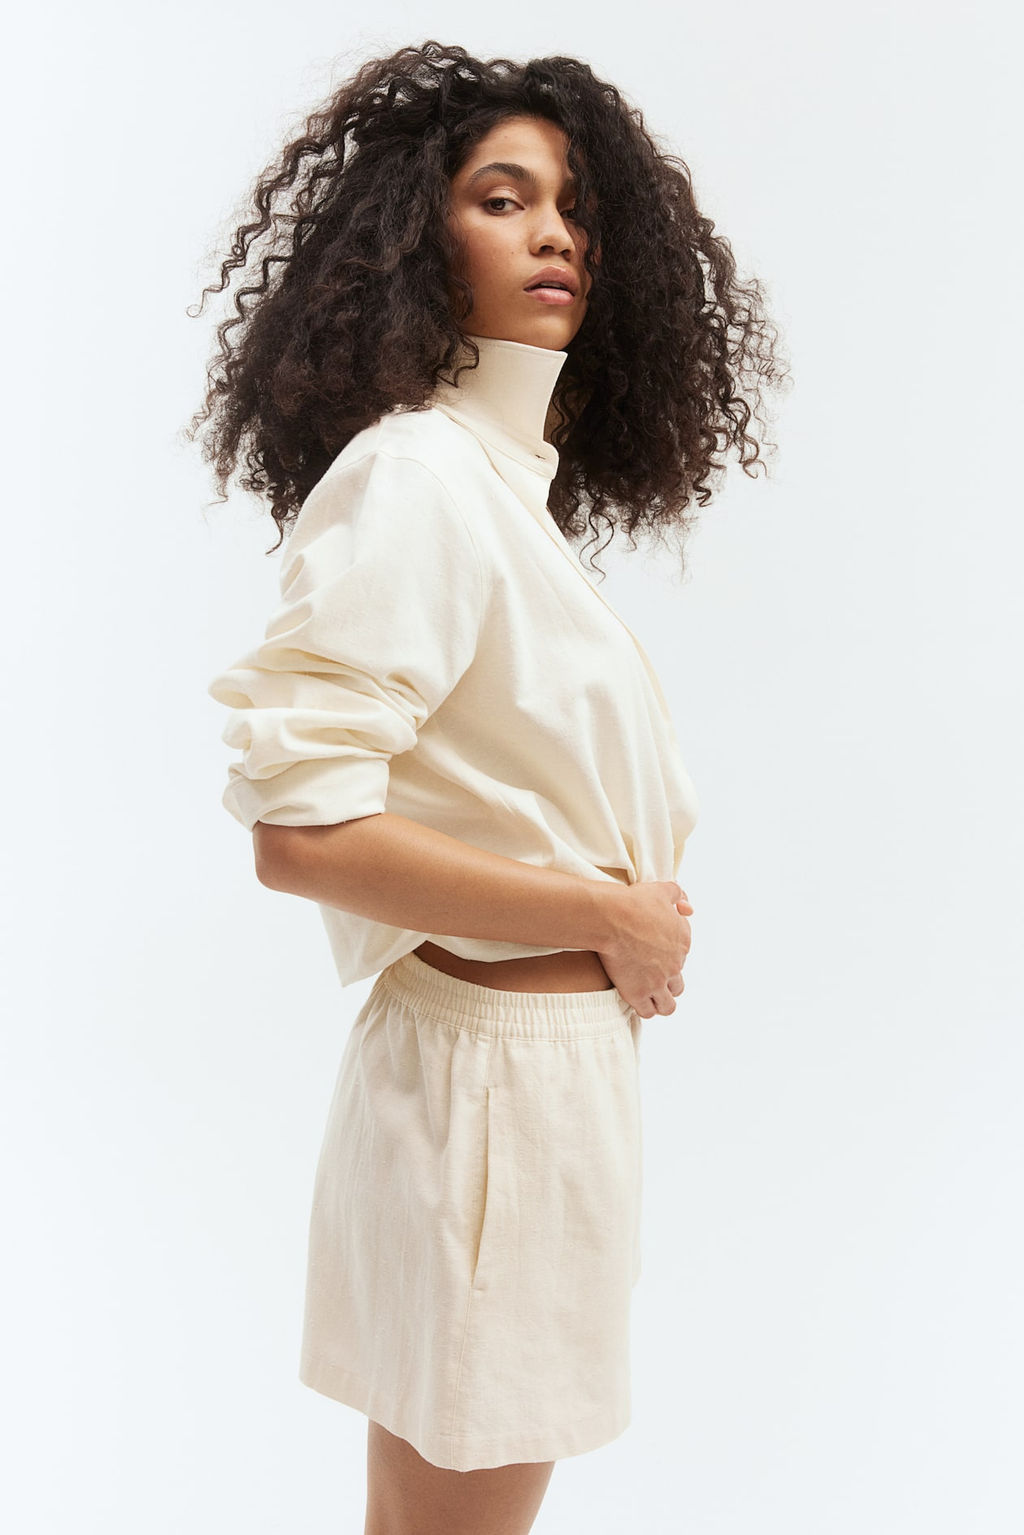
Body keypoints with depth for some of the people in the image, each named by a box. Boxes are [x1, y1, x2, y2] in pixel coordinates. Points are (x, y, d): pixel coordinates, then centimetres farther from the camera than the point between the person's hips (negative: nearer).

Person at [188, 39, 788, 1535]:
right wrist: (609, 917, -16)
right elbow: (298, 828, -24)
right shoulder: (410, 478, -16)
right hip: (493, 1063, -9)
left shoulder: (512, 483, 13)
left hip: (561, 1056, 9)